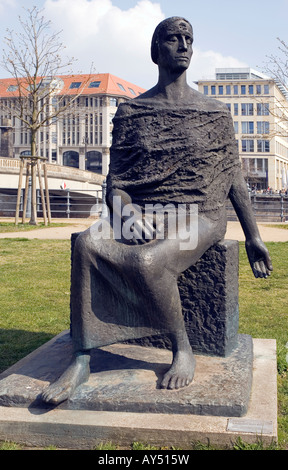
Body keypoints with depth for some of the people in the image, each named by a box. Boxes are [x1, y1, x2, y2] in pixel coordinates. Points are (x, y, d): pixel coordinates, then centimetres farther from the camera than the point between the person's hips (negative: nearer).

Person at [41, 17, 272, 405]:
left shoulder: (215, 113, 12)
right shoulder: (130, 112, 12)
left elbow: (234, 179, 15)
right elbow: (115, 181, 5)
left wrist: (253, 238, 13)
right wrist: (127, 210, -18)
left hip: (200, 216, -2)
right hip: (145, 213, 2)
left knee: (147, 260, -35)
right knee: (86, 243, -30)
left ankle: (183, 349, -9)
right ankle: (81, 360, -23)